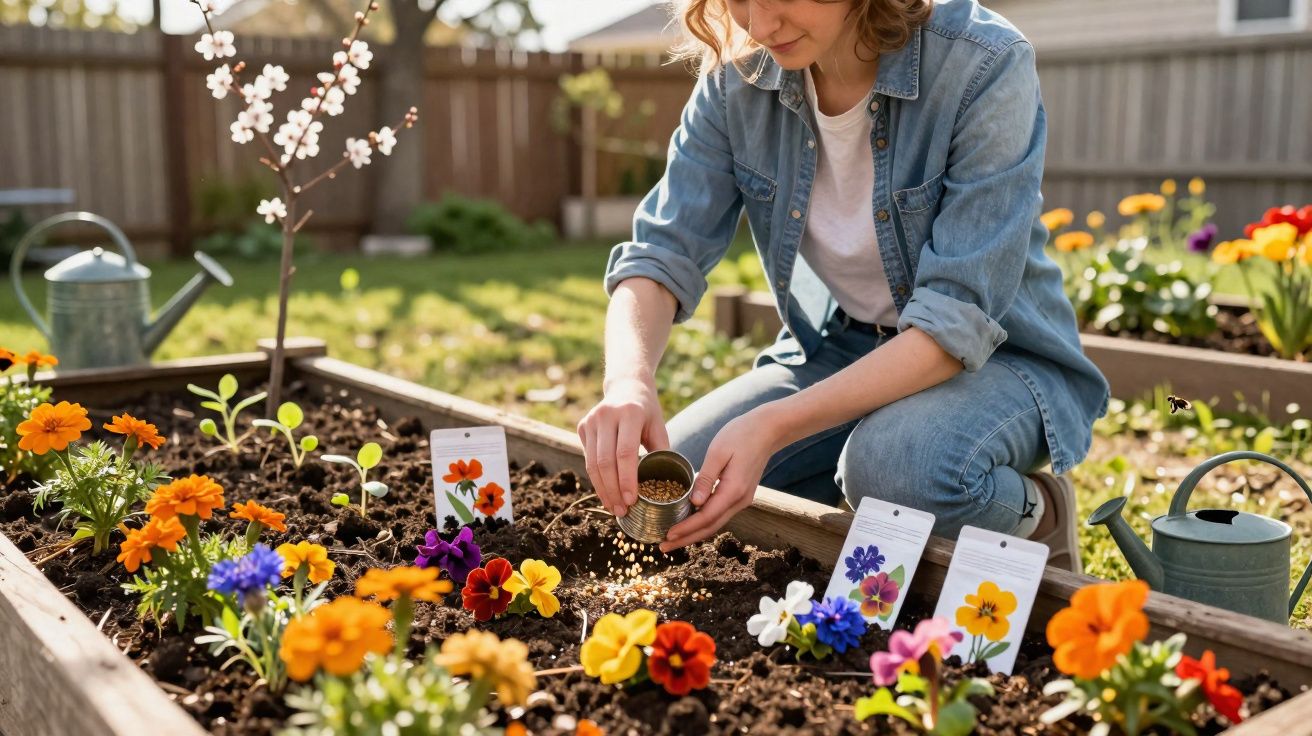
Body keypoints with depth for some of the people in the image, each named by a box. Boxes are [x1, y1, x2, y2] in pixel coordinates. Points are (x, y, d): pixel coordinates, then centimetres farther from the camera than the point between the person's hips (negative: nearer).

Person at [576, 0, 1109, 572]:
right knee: (651, 482, -12)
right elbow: (664, 251, -13)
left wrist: (775, 426, -38)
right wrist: (629, 379, -35)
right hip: (839, 348, 5)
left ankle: (1035, 513, -3)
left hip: (998, 353, -4)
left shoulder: (985, 66, -24)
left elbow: (959, 318, -28)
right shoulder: (738, 77, -9)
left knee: (894, 465, -37)